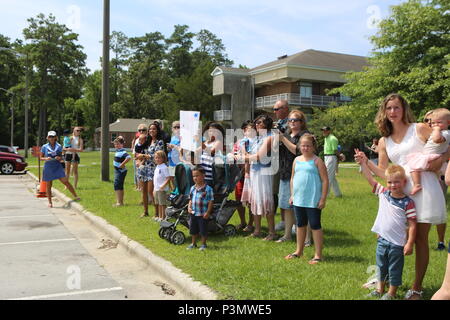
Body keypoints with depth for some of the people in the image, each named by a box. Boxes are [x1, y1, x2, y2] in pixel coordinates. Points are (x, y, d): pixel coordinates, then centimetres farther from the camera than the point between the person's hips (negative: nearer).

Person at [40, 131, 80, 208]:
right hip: (48, 167, 0)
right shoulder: (44, 147, 2)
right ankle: (50, 202, 17)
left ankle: (75, 196, -1)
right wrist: (46, 159, -15)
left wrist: (59, 158, -12)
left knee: (66, 182, -7)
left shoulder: (59, 146, 4)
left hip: (57, 166, 0)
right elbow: (41, 158, 6)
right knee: (48, 185, 5)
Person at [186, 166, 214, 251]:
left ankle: (203, 244, 22)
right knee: (193, 229, 16)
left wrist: (208, 212, -15)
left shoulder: (208, 189, -13)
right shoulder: (193, 188, 5)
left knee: (203, 230, 5)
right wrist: (189, 207, -2)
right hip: (193, 213, 5)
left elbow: (211, 201, -11)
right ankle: (193, 243, 32)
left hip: (203, 214, -5)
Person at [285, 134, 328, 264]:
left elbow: (325, 180, -9)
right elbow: (292, 178, 16)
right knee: (300, 225, 17)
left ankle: (318, 255, 9)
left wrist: (323, 198, -13)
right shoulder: (297, 160, 9)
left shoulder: (317, 161, -7)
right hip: (298, 199, 6)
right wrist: (292, 195, 12)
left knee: (315, 225, 0)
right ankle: (299, 251, 31)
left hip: (313, 200, -6)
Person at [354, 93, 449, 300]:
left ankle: (417, 288, 13)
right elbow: (384, 173, 9)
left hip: (424, 188, -4)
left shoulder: (420, 129, 1)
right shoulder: (384, 142, 11)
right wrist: (366, 162, -4)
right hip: (399, 191, 4)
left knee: (420, 238, 2)